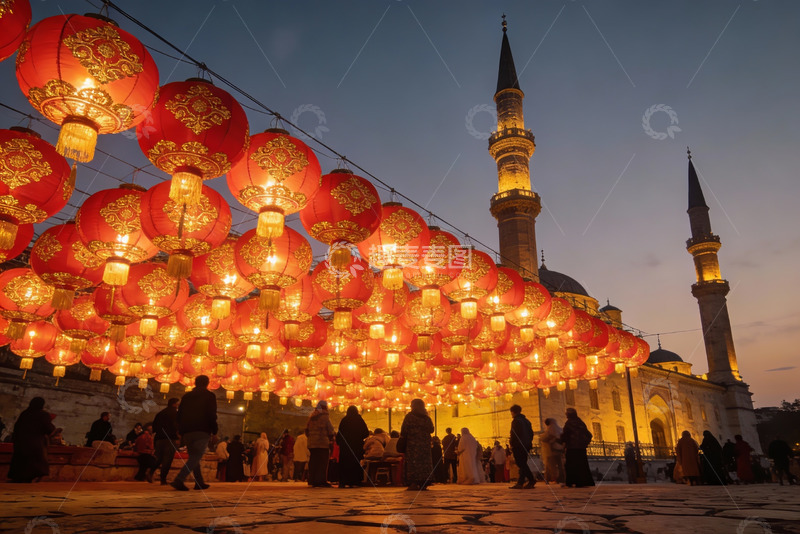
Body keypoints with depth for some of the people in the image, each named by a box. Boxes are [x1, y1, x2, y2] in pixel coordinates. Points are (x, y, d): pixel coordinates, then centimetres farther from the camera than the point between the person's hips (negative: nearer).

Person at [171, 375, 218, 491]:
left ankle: (199, 483, 17)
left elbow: (179, 415, 15)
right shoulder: (209, 396, 3)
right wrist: (215, 430, 2)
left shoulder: (186, 396, 17)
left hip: (187, 432, 6)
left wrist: (181, 432, 19)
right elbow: (212, 415, -6)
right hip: (202, 432, -6)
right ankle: (179, 480, -24)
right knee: (196, 457, -8)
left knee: (194, 457, 15)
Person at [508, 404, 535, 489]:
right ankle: (520, 482, 11)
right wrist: (528, 442, 19)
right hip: (526, 445, 9)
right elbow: (531, 433, 18)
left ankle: (531, 481, -11)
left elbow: (514, 434, -17)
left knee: (522, 464, -5)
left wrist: (512, 445, -11)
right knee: (523, 464, 12)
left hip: (518, 445, -9)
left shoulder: (516, 421, -10)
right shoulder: (526, 420, 16)